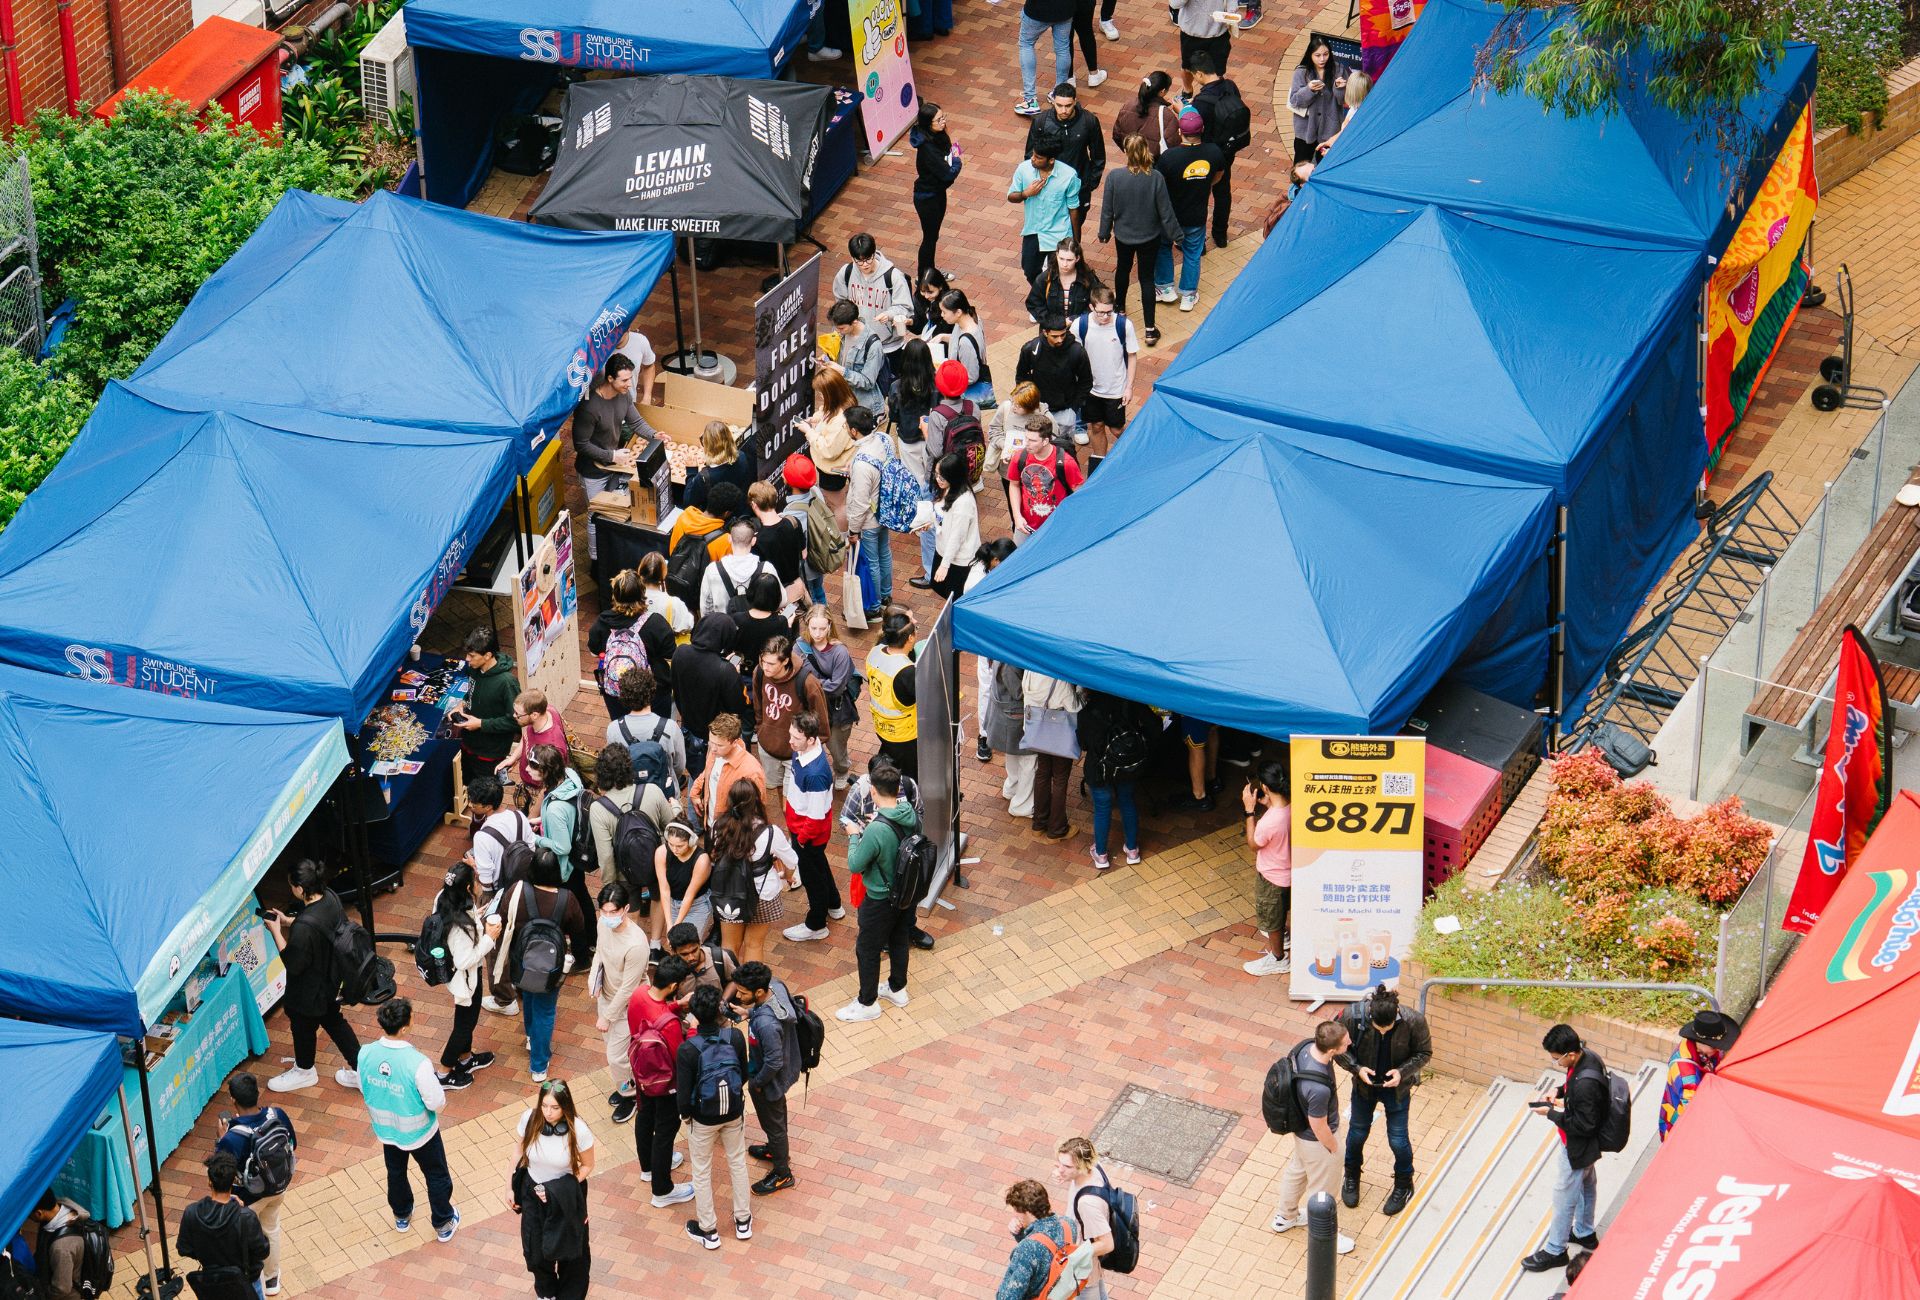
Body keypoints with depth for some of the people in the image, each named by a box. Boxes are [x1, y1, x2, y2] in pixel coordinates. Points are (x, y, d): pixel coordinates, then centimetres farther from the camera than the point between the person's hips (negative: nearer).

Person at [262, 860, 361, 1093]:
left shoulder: (304, 927, -40)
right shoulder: (331, 898, -16)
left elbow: (293, 964, -27)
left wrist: (277, 931, -20)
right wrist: (288, 921, 3)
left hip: (310, 991, -7)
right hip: (330, 980, 7)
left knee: (303, 1027, 22)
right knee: (334, 1021, 29)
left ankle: (304, 1072, 50)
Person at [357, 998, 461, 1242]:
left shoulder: (366, 1054, -23)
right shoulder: (418, 1063, -38)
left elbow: (363, 1088, -4)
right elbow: (437, 1103, -26)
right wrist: (434, 1080, -6)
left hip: (385, 1129, 4)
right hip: (418, 1132, -4)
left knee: (395, 1172, 31)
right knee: (436, 1176, 23)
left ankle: (401, 1216, 54)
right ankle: (443, 1224, 41)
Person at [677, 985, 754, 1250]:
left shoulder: (687, 1050, -31)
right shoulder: (735, 1037, -22)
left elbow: (683, 1092, -21)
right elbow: (744, 1075, -6)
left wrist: (685, 1113, 1)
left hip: (703, 1119, -3)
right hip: (734, 1113, 3)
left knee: (702, 1172, 19)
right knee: (737, 1162, 26)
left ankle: (708, 1230, 35)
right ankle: (743, 1221, 42)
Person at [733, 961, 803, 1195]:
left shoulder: (766, 1024, -44)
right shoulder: (776, 986, -20)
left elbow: (774, 1063, -32)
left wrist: (756, 1083, -15)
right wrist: (749, 1013, -1)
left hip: (769, 1079, -8)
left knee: (772, 1122, 17)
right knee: (777, 1113, 33)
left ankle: (782, 1174, 39)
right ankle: (776, 1149, 59)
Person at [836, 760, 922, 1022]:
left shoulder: (877, 830, -36)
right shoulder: (911, 815, -14)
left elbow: (855, 866, -24)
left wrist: (854, 837, -7)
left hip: (881, 900, -7)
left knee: (867, 951, 14)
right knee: (900, 941, 27)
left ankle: (868, 1003, 29)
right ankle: (897, 989, 46)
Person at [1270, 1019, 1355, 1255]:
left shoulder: (1305, 1046, -22)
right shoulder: (1319, 1089, -45)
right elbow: (1319, 1128, -27)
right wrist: (1334, 1148, -8)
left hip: (1300, 1127, 8)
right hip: (1317, 1140, -8)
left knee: (1297, 1169, 33)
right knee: (1321, 1188, 20)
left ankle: (1285, 1217, 58)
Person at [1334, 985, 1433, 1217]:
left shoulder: (1413, 1022, -31)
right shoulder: (1353, 1016, -30)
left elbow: (1424, 1053, -12)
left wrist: (1403, 1071, -27)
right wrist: (1356, 1068, -27)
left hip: (1397, 1088, -1)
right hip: (1364, 1085, 1)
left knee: (1398, 1140, 12)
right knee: (1358, 1132, 22)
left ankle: (1404, 1185, 41)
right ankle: (1352, 1176, 51)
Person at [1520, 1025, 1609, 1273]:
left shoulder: (1585, 1085, -40)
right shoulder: (1588, 1055, -12)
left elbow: (1584, 1125, -31)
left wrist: (1551, 1113, -23)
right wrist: (1560, 1091, -6)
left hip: (1576, 1149, -9)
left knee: (1564, 1198, 9)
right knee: (1586, 1186, 29)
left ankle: (1555, 1251, 26)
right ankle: (1585, 1233, 50)